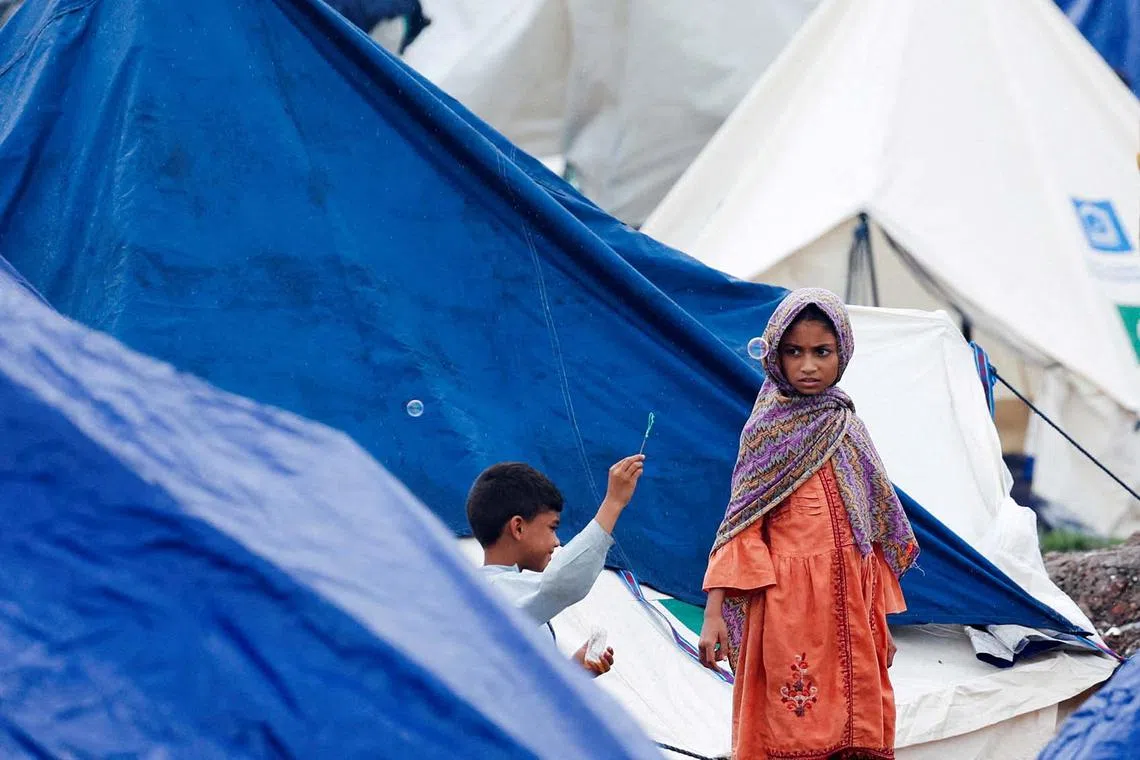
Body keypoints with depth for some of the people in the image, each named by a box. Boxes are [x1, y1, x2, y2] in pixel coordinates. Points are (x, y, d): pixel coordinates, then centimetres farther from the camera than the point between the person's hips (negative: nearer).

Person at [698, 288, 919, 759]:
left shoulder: (848, 429, 14)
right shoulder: (767, 429, 2)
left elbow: (874, 534, 16)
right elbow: (742, 525, -3)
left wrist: (881, 621, 13)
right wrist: (715, 613, -11)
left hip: (850, 604, 4)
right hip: (790, 602, -4)